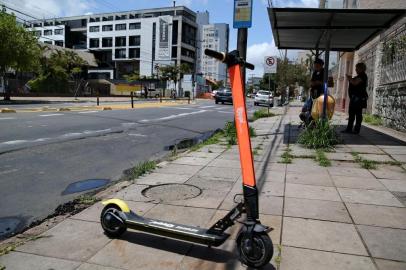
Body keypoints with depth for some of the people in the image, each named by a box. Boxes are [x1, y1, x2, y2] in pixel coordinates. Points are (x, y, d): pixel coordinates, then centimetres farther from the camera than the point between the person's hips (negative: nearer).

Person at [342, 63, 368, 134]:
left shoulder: (362, 76, -9)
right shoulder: (359, 76, 22)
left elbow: (355, 83, -21)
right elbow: (354, 84, 26)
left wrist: (349, 79, -6)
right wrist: (350, 79, 14)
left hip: (358, 98, -10)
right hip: (354, 97, 10)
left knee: (358, 114, -7)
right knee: (351, 113, 8)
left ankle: (357, 129, -4)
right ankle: (349, 128, 10)